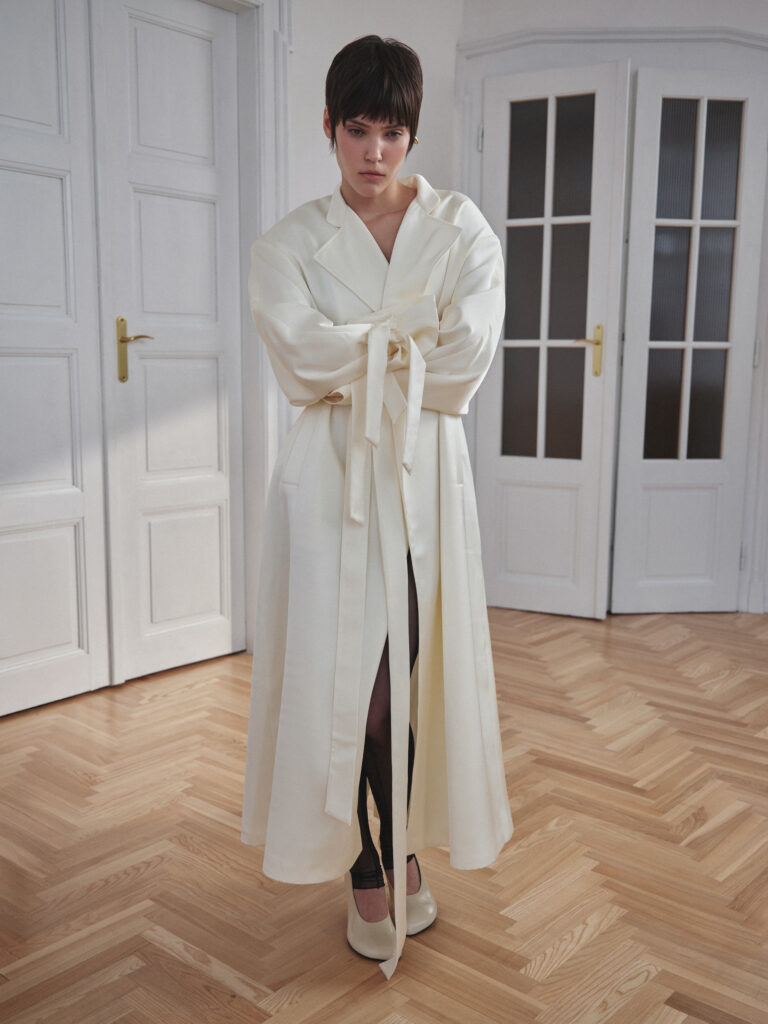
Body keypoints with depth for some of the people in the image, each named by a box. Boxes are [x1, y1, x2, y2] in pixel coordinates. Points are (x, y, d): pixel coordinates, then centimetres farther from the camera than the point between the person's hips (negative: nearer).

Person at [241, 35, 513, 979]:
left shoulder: (461, 229, 6)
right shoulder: (290, 242, 6)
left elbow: (466, 359, -8)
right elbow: (302, 357, -12)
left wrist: (359, 354, -5)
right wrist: (410, 339, -7)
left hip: (425, 473, 1)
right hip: (332, 474, 0)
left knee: (413, 670, 4)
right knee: (341, 672, 0)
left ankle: (404, 848, 26)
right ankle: (363, 869, 19)